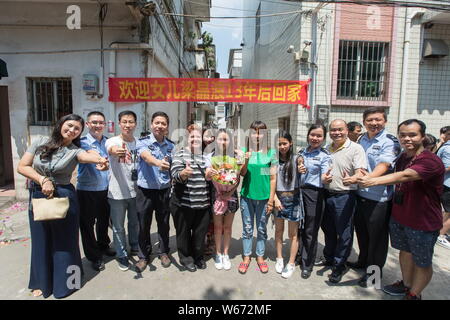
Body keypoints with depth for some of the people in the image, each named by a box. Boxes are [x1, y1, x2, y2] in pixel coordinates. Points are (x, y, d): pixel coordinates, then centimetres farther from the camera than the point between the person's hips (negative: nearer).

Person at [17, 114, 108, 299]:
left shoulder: (75, 151, -9)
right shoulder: (41, 143, -1)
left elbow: (87, 156, -33)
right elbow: (22, 167, -1)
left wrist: (100, 160, -56)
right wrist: (43, 180, -17)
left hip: (64, 197, -2)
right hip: (37, 197, 3)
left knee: (64, 241, 8)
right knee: (41, 241, 15)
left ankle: (64, 283, 29)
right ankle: (42, 282, 37)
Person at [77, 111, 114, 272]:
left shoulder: (108, 142, 6)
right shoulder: (83, 142, -11)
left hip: (105, 189, 5)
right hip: (87, 190, -5)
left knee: (104, 220, 21)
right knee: (88, 223, 8)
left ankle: (103, 246, 45)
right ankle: (93, 256, 26)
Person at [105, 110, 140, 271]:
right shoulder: (112, 141, -12)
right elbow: (110, 149, -36)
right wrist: (115, 151, -59)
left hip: (135, 191, 3)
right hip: (117, 192, -3)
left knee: (135, 223, 21)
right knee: (118, 226, 11)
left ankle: (135, 248, 44)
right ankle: (121, 255, 31)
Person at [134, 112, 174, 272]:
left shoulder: (171, 146, 4)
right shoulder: (143, 142, -8)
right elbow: (146, 157, -29)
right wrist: (158, 162, -49)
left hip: (164, 190, 2)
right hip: (145, 190, -2)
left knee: (164, 223, 13)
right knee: (144, 224, 9)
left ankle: (163, 252, 35)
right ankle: (144, 255, 30)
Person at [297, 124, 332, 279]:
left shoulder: (325, 155, -4)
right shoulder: (301, 152, 9)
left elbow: (324, 176, -14)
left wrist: (326, 177, -37)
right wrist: (297, 170, -7)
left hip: (314, 194, -4)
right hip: (299, 192, 4)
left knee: (310, 231, 4)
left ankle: (307, 265, 20)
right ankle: (300, 256, 36)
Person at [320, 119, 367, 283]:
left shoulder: (356, 148, -7)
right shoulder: (326, 149, 11)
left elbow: (360, 171, -17)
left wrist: (352, 179, -39)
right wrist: (323, 177, -5)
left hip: (344, 196, -6)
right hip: (327, 194, 6)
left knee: (343, 232, 4)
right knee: (328, 229, 18)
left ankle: (339, 265, 20)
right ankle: (329, 258, 37)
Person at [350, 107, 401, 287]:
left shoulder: (390, 141, -12)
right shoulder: (362, 139, 9)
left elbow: (384, 166, -26)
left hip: (379, 197, -6)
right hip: (360, 194, 7)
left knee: (377, 235, 9)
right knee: (361, 231, 21)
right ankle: (363, 261, 42)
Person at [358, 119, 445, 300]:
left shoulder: (431, 161, -23)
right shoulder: (402, 158, 4)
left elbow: (405, 176, -40)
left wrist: (373, 181, -50)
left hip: (423, 222, -7)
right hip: (399, 217, 7)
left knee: (422, 262, 11)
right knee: (405, 251, 23)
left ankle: (414, 294, 31)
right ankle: (406, 284, 43)